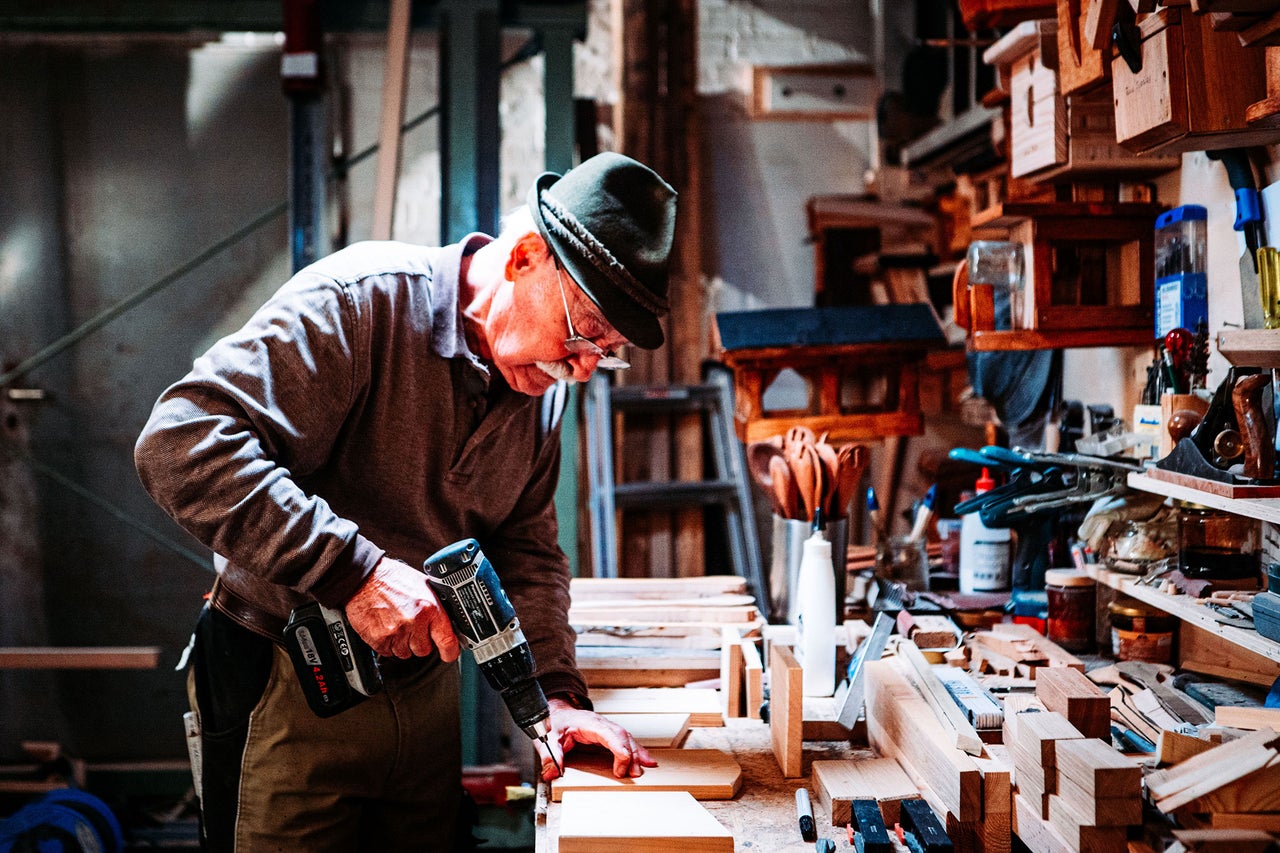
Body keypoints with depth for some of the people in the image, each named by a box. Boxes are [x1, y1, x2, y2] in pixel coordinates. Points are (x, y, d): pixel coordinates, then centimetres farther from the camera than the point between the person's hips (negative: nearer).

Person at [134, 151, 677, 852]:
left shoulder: (542, 382, 2)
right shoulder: (361, 300, -21)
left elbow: (526, 550, 10)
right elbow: (180, 443, -30)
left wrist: (556, 691, -5)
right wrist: (354, 571, -34)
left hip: (425, 687, 7)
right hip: (285, 689, -6)